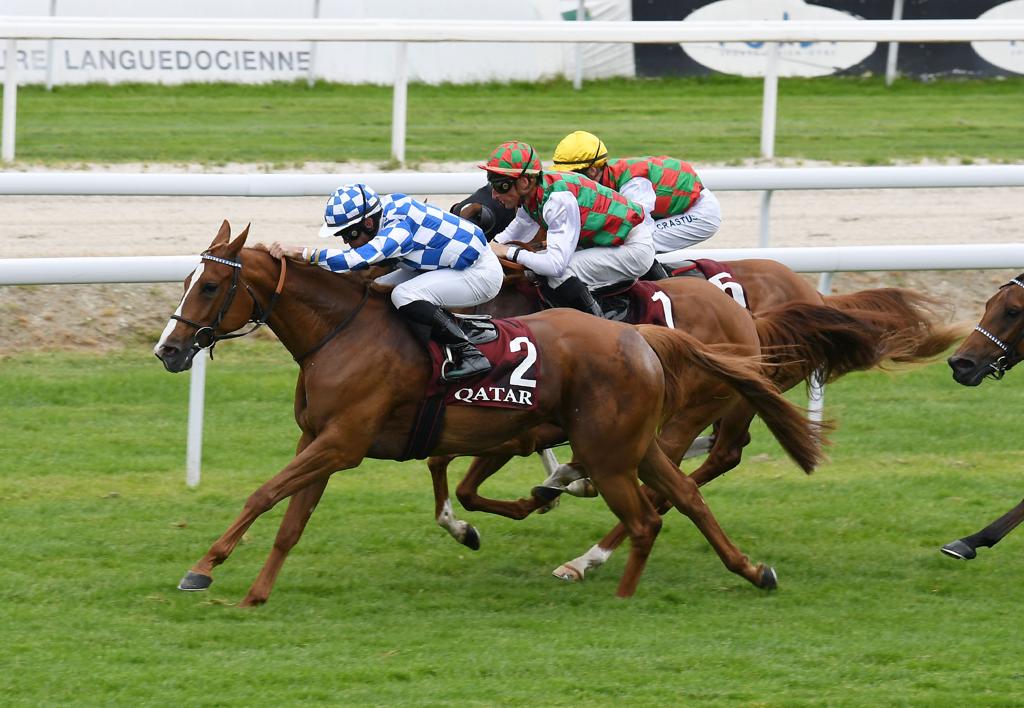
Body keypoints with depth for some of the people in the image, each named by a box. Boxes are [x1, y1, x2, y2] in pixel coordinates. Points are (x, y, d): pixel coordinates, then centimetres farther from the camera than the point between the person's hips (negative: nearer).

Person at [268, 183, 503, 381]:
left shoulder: (398, 229, -31)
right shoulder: (384, 208, -4)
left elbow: (356, 258, -44)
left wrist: (300, 253, -43)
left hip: (481, 272, -10)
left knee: (404, 295, -29)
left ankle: (468, 353, -21)